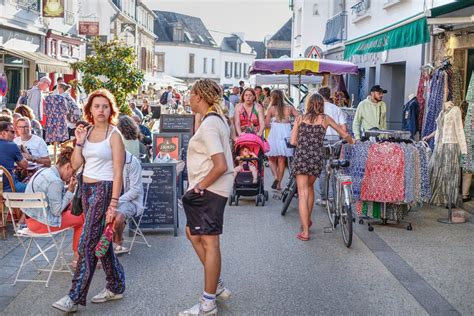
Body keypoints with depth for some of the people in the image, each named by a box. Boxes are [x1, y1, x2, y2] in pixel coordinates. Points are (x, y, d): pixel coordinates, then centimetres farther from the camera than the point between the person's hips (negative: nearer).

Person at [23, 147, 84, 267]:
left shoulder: (43, 172, 6)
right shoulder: (55, 181, -24)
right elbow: (57, 211, -19)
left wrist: (67, 189, 5)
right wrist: (70, 191, -14)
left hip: (31, 218, 10)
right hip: (43, 223, -10)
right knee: (83, 217, 2)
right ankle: (77, 257, 15)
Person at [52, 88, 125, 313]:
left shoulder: (114, 135, -9)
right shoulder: (86, 132, 9)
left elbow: (118, 172, -13)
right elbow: (75, 164, 8)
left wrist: (113, 203, -19)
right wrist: (78, 142, -6)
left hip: (104, 189, -7)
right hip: (86, 188, 7)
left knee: (87, 243, -8)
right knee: (100, 240, 13)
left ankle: (75, 297, -3)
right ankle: (116, 287, 26)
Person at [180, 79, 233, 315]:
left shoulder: (208, 126, -19)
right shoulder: (218, 120, 12)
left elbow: (221, 165, -27)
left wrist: (200, 186, -15)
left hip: (208, 191, -10)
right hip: (211, 189, 10)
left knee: (209, 242, -3)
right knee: (194, 234, 19)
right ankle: (217, 286, 27)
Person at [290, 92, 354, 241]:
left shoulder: (300, 118, 8)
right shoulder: (326, 118, 9)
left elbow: (293, 141, 1)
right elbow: (345, 135, 15)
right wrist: (351, 141, 36)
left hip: (301, 157, -1)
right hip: (317, 158, 1)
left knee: (303, 194, 0)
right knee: (310, 186, 27)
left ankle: (305, 232, -4)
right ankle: (307, 220, 36)